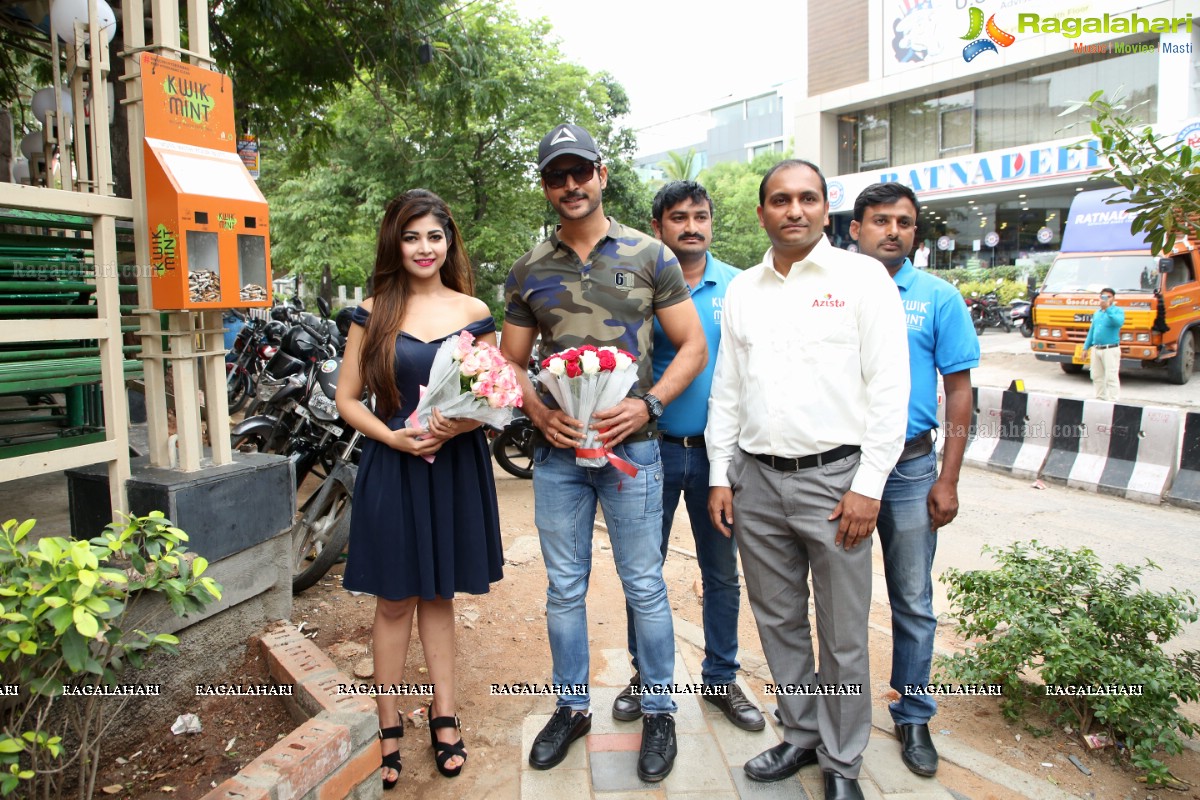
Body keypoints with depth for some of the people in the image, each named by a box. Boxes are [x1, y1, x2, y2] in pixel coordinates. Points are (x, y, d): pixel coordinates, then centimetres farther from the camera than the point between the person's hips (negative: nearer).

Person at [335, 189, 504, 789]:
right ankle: (388, 726, 25)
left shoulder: (473, 313, 3)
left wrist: (461, 424, -15)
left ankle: (443, 716, 29)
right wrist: (395, 436, -15)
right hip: (392, 468, -1)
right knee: (394, 599, 9)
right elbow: (347, 399, 2)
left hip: (456, 467, 1)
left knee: (438, 594, 14)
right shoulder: (374, 313, 1)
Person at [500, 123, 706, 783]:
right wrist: (538, 412, -8)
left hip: (631, 445, -2)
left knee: (644, 587, 7)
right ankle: (572, 706, 32)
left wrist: (647, 404, -14)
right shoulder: (529, 271, 8)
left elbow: (692, 345, 1)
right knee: (564, 588, 13)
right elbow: (510, 362, 11)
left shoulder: (649, 256, 1)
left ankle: (658, 711, 27)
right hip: (556, 451, 3)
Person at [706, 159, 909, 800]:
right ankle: (799, 735, 36)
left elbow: (889, 387, -6)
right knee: (778, 621, 16)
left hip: (834, 477, -4)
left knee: (843, 635, 7)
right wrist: (720, 475, 8)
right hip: (756, 480, 4)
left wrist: (868, 485, -11)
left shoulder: (863, 277, -2)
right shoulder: (742, 289, 12)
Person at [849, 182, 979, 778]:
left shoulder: (938, 298, 0)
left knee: (913, 603, 10)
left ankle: (912, 716, 28)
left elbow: (959, 391, 1)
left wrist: (948, 480, -4)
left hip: (909, 468, 0)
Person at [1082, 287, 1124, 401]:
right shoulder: (1097, 313, 19)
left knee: (1111, 377, -8)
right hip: (1096, 349, 7)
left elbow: (1119, 322, -24)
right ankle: (1100, 398, 21)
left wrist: (1108, 308, -28)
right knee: (1097, 376, 11)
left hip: (1111, 349, -7)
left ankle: (1112, 400, -6)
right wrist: (1086, 347, 19)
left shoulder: (1118, 310, -1)